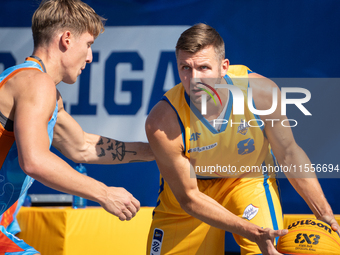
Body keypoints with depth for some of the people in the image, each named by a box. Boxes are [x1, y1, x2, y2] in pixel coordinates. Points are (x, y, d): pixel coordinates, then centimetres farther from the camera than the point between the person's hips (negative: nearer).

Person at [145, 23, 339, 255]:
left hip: (249, 177, 0)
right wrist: (252, 232, -35)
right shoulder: (162, 124, -34)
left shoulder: (260, 91, -30)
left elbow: (289, 154, -12)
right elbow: (188, 198, -25)